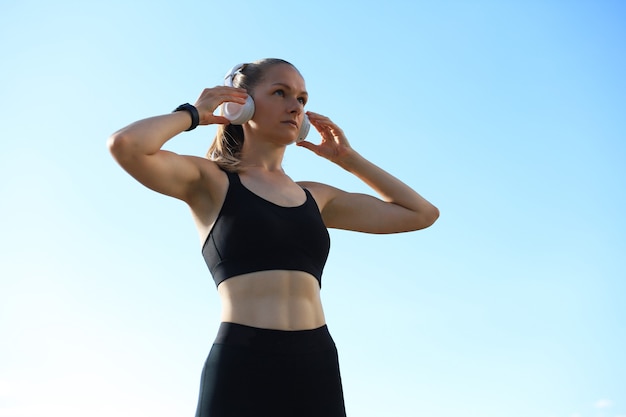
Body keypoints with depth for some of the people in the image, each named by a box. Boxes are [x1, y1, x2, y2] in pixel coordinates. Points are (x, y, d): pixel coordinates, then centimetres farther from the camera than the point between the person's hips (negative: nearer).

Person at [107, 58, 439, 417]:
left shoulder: (316, 197, 19)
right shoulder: (210, 180, 6)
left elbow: (422, 214, 23)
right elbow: (125, 145, -13)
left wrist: (348, 158, 22)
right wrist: (193, 114, 4)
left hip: (317, 369, 4)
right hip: (242, 366, -4)